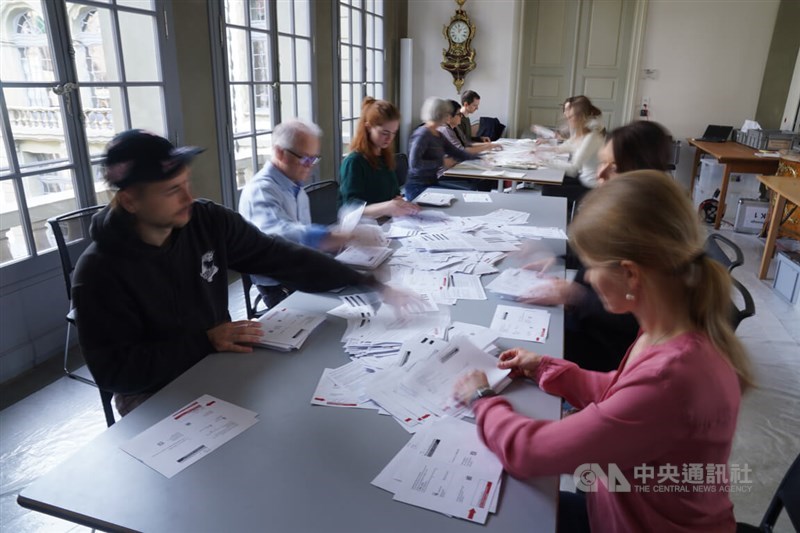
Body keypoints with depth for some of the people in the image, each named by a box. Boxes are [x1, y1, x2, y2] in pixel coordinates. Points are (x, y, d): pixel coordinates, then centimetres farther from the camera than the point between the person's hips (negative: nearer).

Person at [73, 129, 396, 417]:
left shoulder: (209, 222, -9)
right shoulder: (99, 272, -18)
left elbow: (279, 258, -9)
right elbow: (113, 371, -17)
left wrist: (363, 282, -14)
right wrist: (204, 342, -25)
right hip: (154, 395, -4)